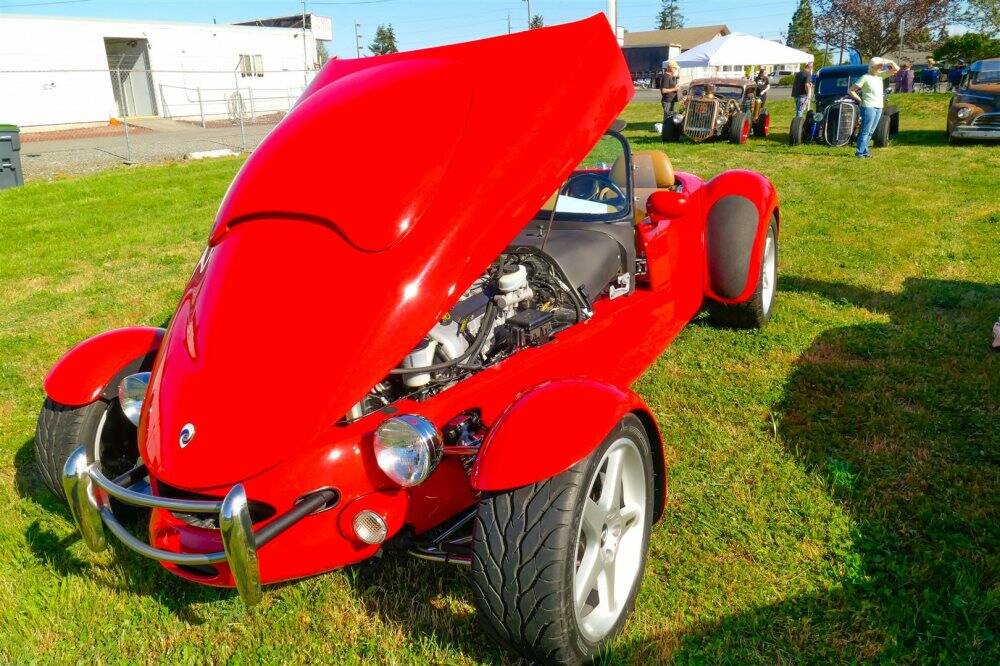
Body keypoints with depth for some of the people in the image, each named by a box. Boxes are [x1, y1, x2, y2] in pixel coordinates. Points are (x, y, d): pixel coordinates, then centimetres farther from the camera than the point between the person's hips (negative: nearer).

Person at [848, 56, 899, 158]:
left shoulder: (880, 75, 12)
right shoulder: (865, 77, -8)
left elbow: (896, 69, 17)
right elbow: (850, 90, -9)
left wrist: (888, 62, 4)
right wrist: (860, 100, -8)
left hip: (879, 107, 7)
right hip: (869, 107, -7)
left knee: (870, 131, 9)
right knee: (865, 131, -10)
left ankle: (864, 150, 13)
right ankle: (859, 152, -8)